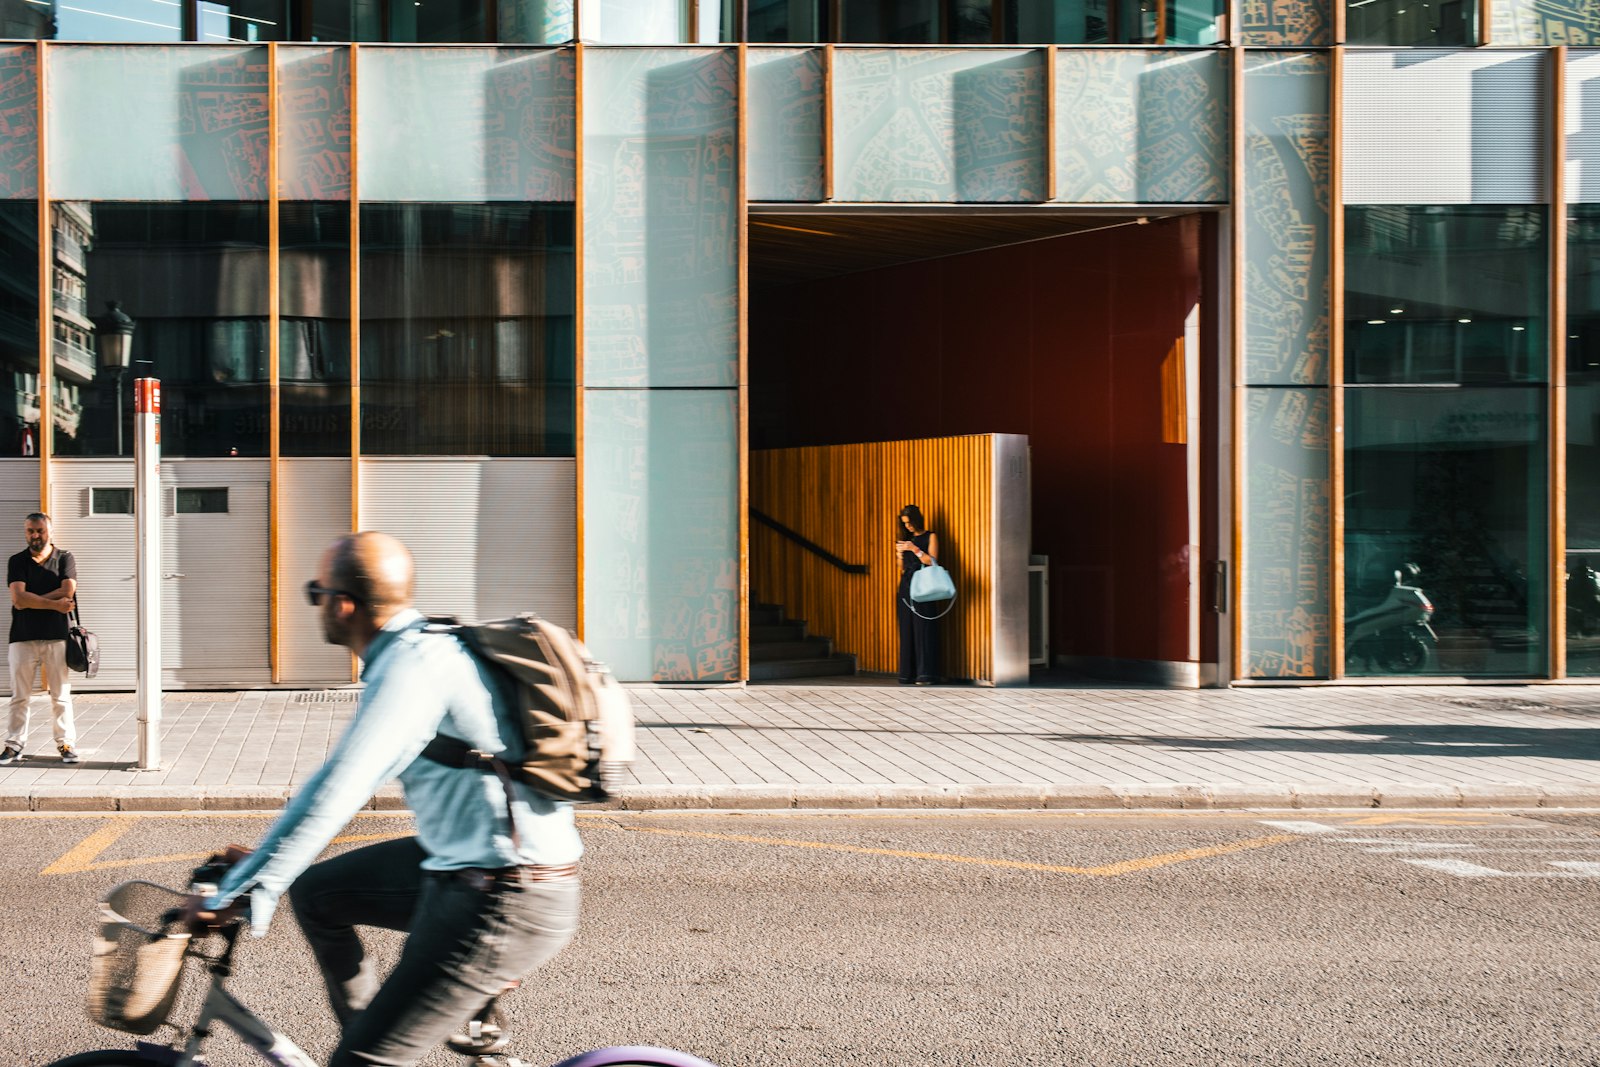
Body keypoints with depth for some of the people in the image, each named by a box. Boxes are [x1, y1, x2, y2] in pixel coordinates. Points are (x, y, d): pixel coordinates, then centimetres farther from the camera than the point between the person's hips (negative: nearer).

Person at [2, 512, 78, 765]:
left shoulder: (65, 559, 6)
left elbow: (68, 591, -11)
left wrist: (32, 600, -9)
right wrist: (54, 604, -11)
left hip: (56, 637, -1)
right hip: (23, 637, 1)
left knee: (61, 695, 1)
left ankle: (66, 744, 7)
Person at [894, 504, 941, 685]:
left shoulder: (930, 537, 3)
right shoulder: (906, 539, 17)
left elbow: (932, 561, -8)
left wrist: (914, 549, -13)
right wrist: (900, 553, 1)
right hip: (906, 588, 5)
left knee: (923, 629, -10)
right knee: (906, 630, 1)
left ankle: (926, 674, -12)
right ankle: (908, 674, 2)